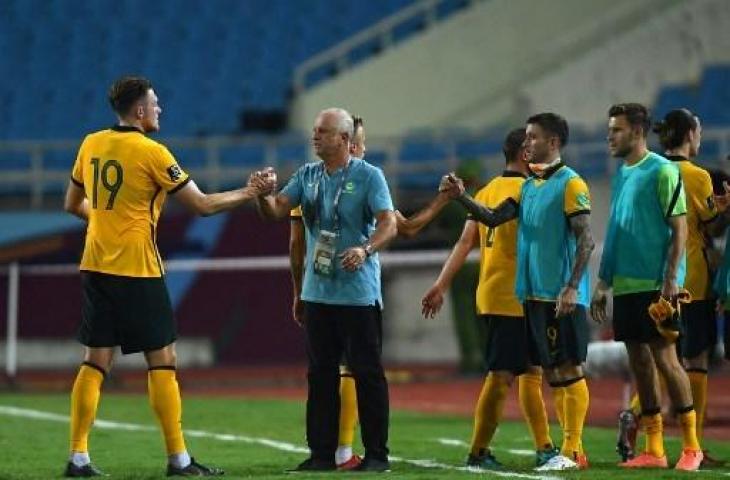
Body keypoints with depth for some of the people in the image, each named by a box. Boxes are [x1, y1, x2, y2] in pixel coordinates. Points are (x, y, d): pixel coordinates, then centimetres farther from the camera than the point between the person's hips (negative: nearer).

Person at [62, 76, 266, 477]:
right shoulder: (151, 152, -11)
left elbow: (73, 204, 18)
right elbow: (202, 205, -7)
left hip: (95, 267, 6)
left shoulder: (91, 144, 7)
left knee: (95, 361, 8)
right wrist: (248, 193, 5)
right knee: (162, 360, 1)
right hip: (137, 270, -6)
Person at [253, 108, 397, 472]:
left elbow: (389, 224, -13)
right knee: (320, 374, 8)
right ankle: (322, 453, 14)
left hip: (358, 292, -6)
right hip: (317, 292, 6)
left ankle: (376, 454, 3)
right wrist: (263, 194, -16)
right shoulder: (307, 176, 11)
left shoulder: (368, 176, -6)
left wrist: (365, 250, -30)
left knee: (367, 372, -2)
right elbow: (276, 210, 6)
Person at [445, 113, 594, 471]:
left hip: (562, 296, -8)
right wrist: (461, 198, -7)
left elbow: (586, 240, -14)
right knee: (551, 371, 9)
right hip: (534, 294, 8)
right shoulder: (528, 186, 15)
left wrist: (572, 287, -22)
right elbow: (494, 218, 8)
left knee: (569, 368, -5)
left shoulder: (570, 184, -9)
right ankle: (572, 450, 14)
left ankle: (571, 451, -4)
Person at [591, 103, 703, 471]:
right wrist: (603, 282, 18)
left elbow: (679, 229, -11)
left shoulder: (662, 171, -8)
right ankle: (654, 450, 11)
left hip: (655, 285, -8)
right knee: (639, 362, 7)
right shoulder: (622, 175, 15)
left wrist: (670, 280, -18)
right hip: (625, 285, 8)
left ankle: (691, 445, 0)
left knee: (664, 358, -8)